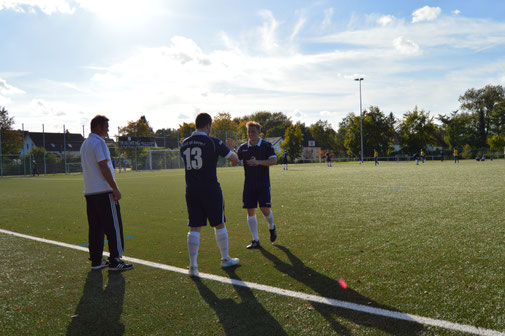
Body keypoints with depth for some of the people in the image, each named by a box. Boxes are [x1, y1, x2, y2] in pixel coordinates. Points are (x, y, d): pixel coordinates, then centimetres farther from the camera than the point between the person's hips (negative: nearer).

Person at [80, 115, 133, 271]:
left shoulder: (85, 144, 19)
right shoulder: (98, 142, -11)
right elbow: (104, 167, -16)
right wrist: (115, 188, -14)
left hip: (89, 192, 9)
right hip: (104, 191, -9)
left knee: (95, 227, 11)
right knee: (113, 226, -3)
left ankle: (96, 260, 15)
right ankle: (115, 261, 0)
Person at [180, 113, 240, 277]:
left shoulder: (185, 143, 6)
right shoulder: (213, 142, -9)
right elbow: (235, 160, -1)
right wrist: (229, 148, 19)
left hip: (191, 190, 4)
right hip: (210, 189, -4)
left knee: (194, 228, 7)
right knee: (219, 225, 12)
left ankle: (193, 266, 5)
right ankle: (225, 259, 26)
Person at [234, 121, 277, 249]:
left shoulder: (266, 145, -2)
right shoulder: (243, 147, 6)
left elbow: (274, 161, -12)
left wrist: (258, 162, -22)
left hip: (263, 184, -3)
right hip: (249, 185, 3)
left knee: (265, 210, -7)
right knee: (250, 212, 1)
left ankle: (272, 227, 27)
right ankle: (255, 240, 11)